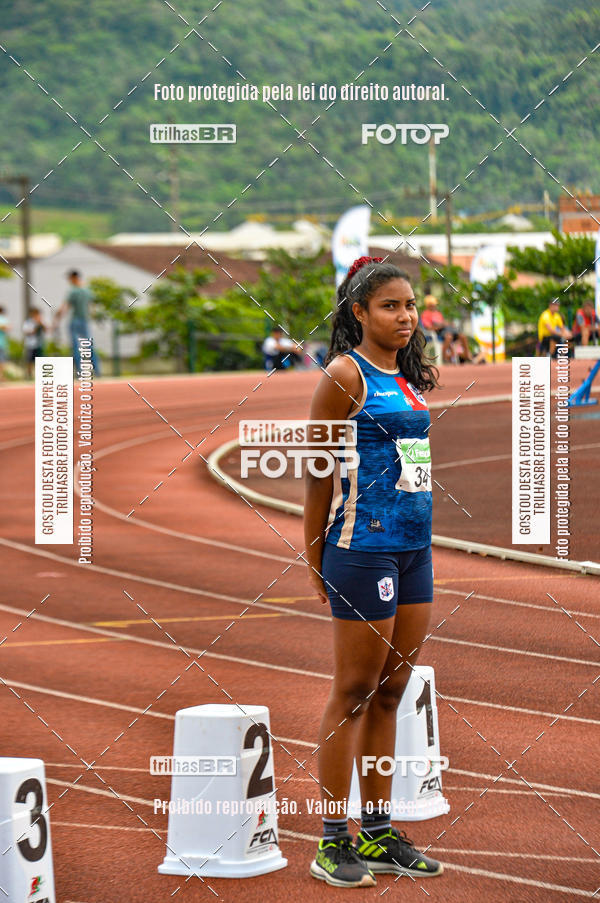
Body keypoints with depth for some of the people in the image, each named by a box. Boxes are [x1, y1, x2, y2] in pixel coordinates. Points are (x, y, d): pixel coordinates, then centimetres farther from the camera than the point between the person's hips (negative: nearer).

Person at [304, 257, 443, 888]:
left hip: (416, 546, 7)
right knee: (354, 692, -3)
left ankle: (377, 833, 17)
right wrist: (314, 559, -6)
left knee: (390, 693, 10)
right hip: (364, 545, -7)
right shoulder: (346, 373, -8)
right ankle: (334, 842, 3)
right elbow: (317, 471, -7)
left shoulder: (412, 379, 14)